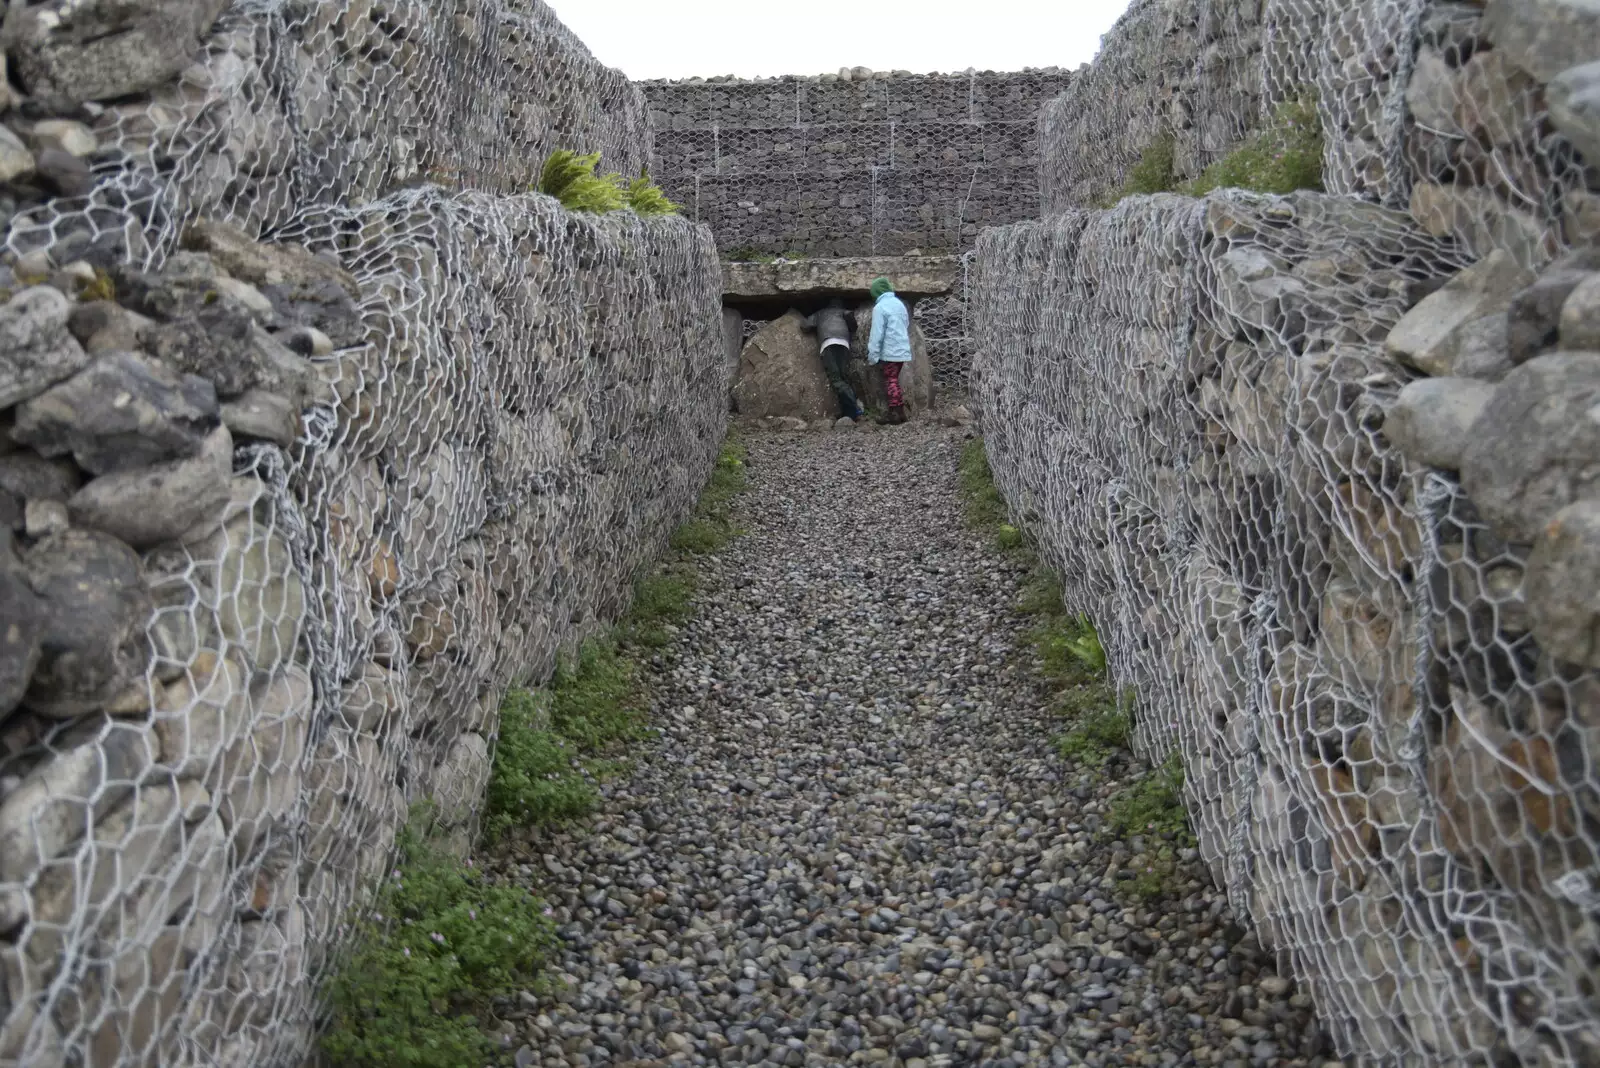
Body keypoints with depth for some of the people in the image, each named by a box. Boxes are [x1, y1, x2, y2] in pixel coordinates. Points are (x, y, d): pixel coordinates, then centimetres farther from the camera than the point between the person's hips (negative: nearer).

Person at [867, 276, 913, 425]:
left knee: (891, 381, -2)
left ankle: (895, 413, -4)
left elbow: (877, 334, -14)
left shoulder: (879, 307, -12)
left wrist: (872, 355, -11)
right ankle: (900, 412, 14)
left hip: (890, 351, -8)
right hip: (902, 349, 8)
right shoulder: (899, 303, 13)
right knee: (894, 380, 14)